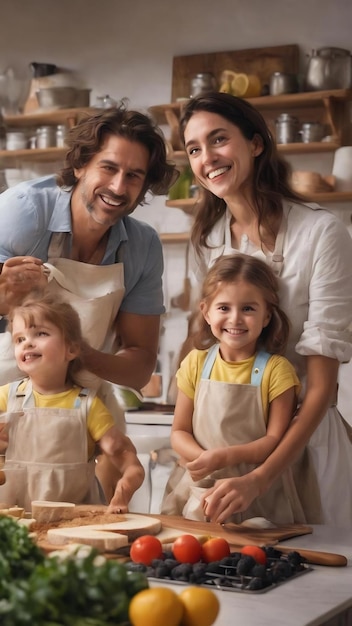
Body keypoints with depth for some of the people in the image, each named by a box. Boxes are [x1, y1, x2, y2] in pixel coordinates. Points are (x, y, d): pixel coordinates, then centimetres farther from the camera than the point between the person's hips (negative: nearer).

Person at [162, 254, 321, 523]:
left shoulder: (275, 370, -6)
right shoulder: (196, 364, 4)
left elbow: (277, 439, -7)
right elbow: (179, 432, 6)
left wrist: (226, 456, -19)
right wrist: (202, 458, -14)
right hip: (200, 492, 2)